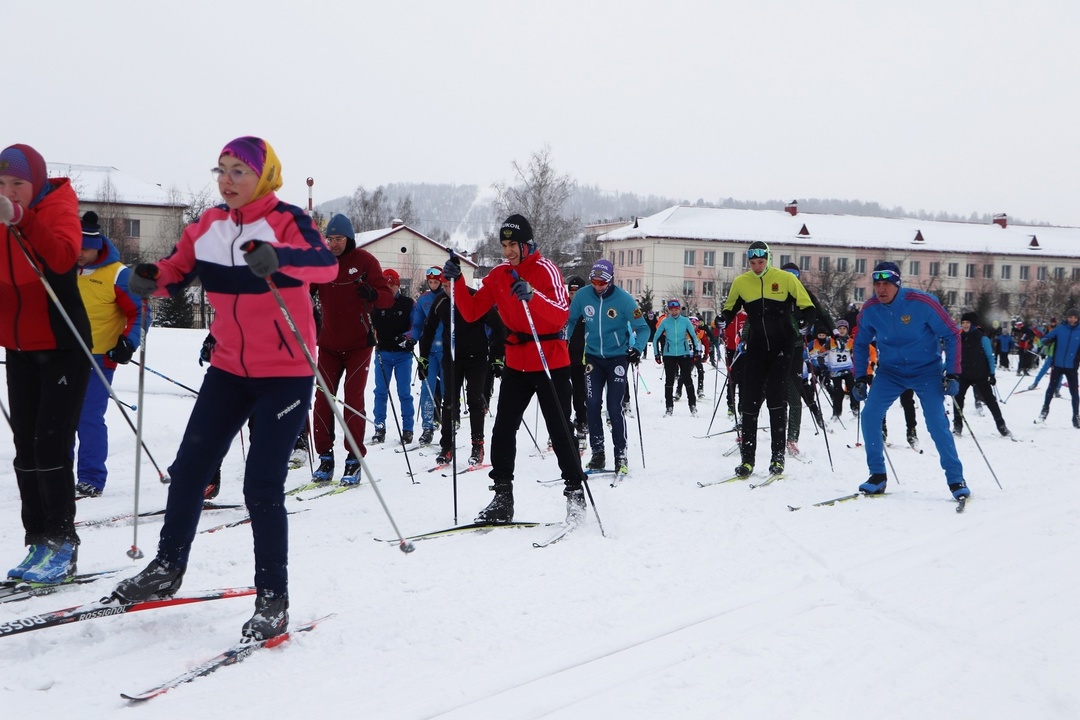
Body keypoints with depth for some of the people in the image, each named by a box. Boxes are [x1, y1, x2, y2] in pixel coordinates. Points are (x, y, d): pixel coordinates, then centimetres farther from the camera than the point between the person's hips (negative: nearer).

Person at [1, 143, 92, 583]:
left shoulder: (58, 208, -10)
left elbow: (63, 257, -30)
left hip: (62, 346, -7)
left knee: (50, 445, -10)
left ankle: (62, 543, -3)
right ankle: (38, 542, 15)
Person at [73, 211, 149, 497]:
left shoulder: (117, 275, -8)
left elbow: (140, 312, -5)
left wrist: (128, 342, -17)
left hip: (98, 358, -6)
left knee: (89, 418, -8)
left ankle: (91, 479, 1)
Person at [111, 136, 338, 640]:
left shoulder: (287, 221, -13)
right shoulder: (208, 226, 5)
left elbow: (326, 264, -30)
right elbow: (176, 272, 9)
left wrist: (279, 257, -49)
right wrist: (149, 279, -14)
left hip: (285, 374, -6)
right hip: (228, 370, 6)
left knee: (263, 485, -8)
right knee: (188, 469, 10)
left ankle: (272, 598, 6)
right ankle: (167, 568, 31)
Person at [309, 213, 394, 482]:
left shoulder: (365, 261, -5)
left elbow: (388, 297, -9)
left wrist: (373, 294, -30)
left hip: (358, 344, -3)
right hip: (329, 345, 3)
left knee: (353, 399, -5)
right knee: (323, 398, -1)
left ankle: (354, 459, 2)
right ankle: (325, 456, 9)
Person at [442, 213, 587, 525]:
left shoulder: (545, 269, -11)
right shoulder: (498, 274, 6)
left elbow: (562, 315, -24)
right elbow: (471, 312, 2)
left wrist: (532, 296, -39)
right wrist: (456, 281, -11)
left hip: (550, 362, -5)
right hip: (516, 362, 5)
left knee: (559, 430, -1)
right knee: (503, 429, 2)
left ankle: (575, 491, 14)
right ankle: (502, 495, 11)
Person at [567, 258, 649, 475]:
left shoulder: (624, 299, -14)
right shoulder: (582, 295, -6)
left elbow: (643, 328, -9)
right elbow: (569, 320, 9)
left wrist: (637, 348, -25)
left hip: (617, 357, -3)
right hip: (593, 357, 3)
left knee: (614, 408, -7)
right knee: (592, 405, -2)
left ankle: (621, 455, 3)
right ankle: (597, 453, 8)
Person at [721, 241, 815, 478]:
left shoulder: (786, 279, -5)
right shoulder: (740, 282, 3)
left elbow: (807, 307, -1)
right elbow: (729, 310, 17)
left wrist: (803, 325, -19)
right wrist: (723, 323, -2)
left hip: (782, 348, -3)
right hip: (756, 349, 3)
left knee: (776, 399, -7)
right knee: (749, 402, -1)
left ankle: (778, 456, 2)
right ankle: (747, 459, 4)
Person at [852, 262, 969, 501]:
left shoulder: (921, 302, -21)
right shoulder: (870, 309, -10)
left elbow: (952, 335, -12)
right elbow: (861, 343, 8)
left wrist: (952, 374, -17)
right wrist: (861, 377, 2)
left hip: (926, 371, -3)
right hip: (890, 371, 3)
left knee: (937, 423, -14)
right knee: (869, 416, -12)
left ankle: (956, 479, 1)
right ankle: (877, 475, 3)